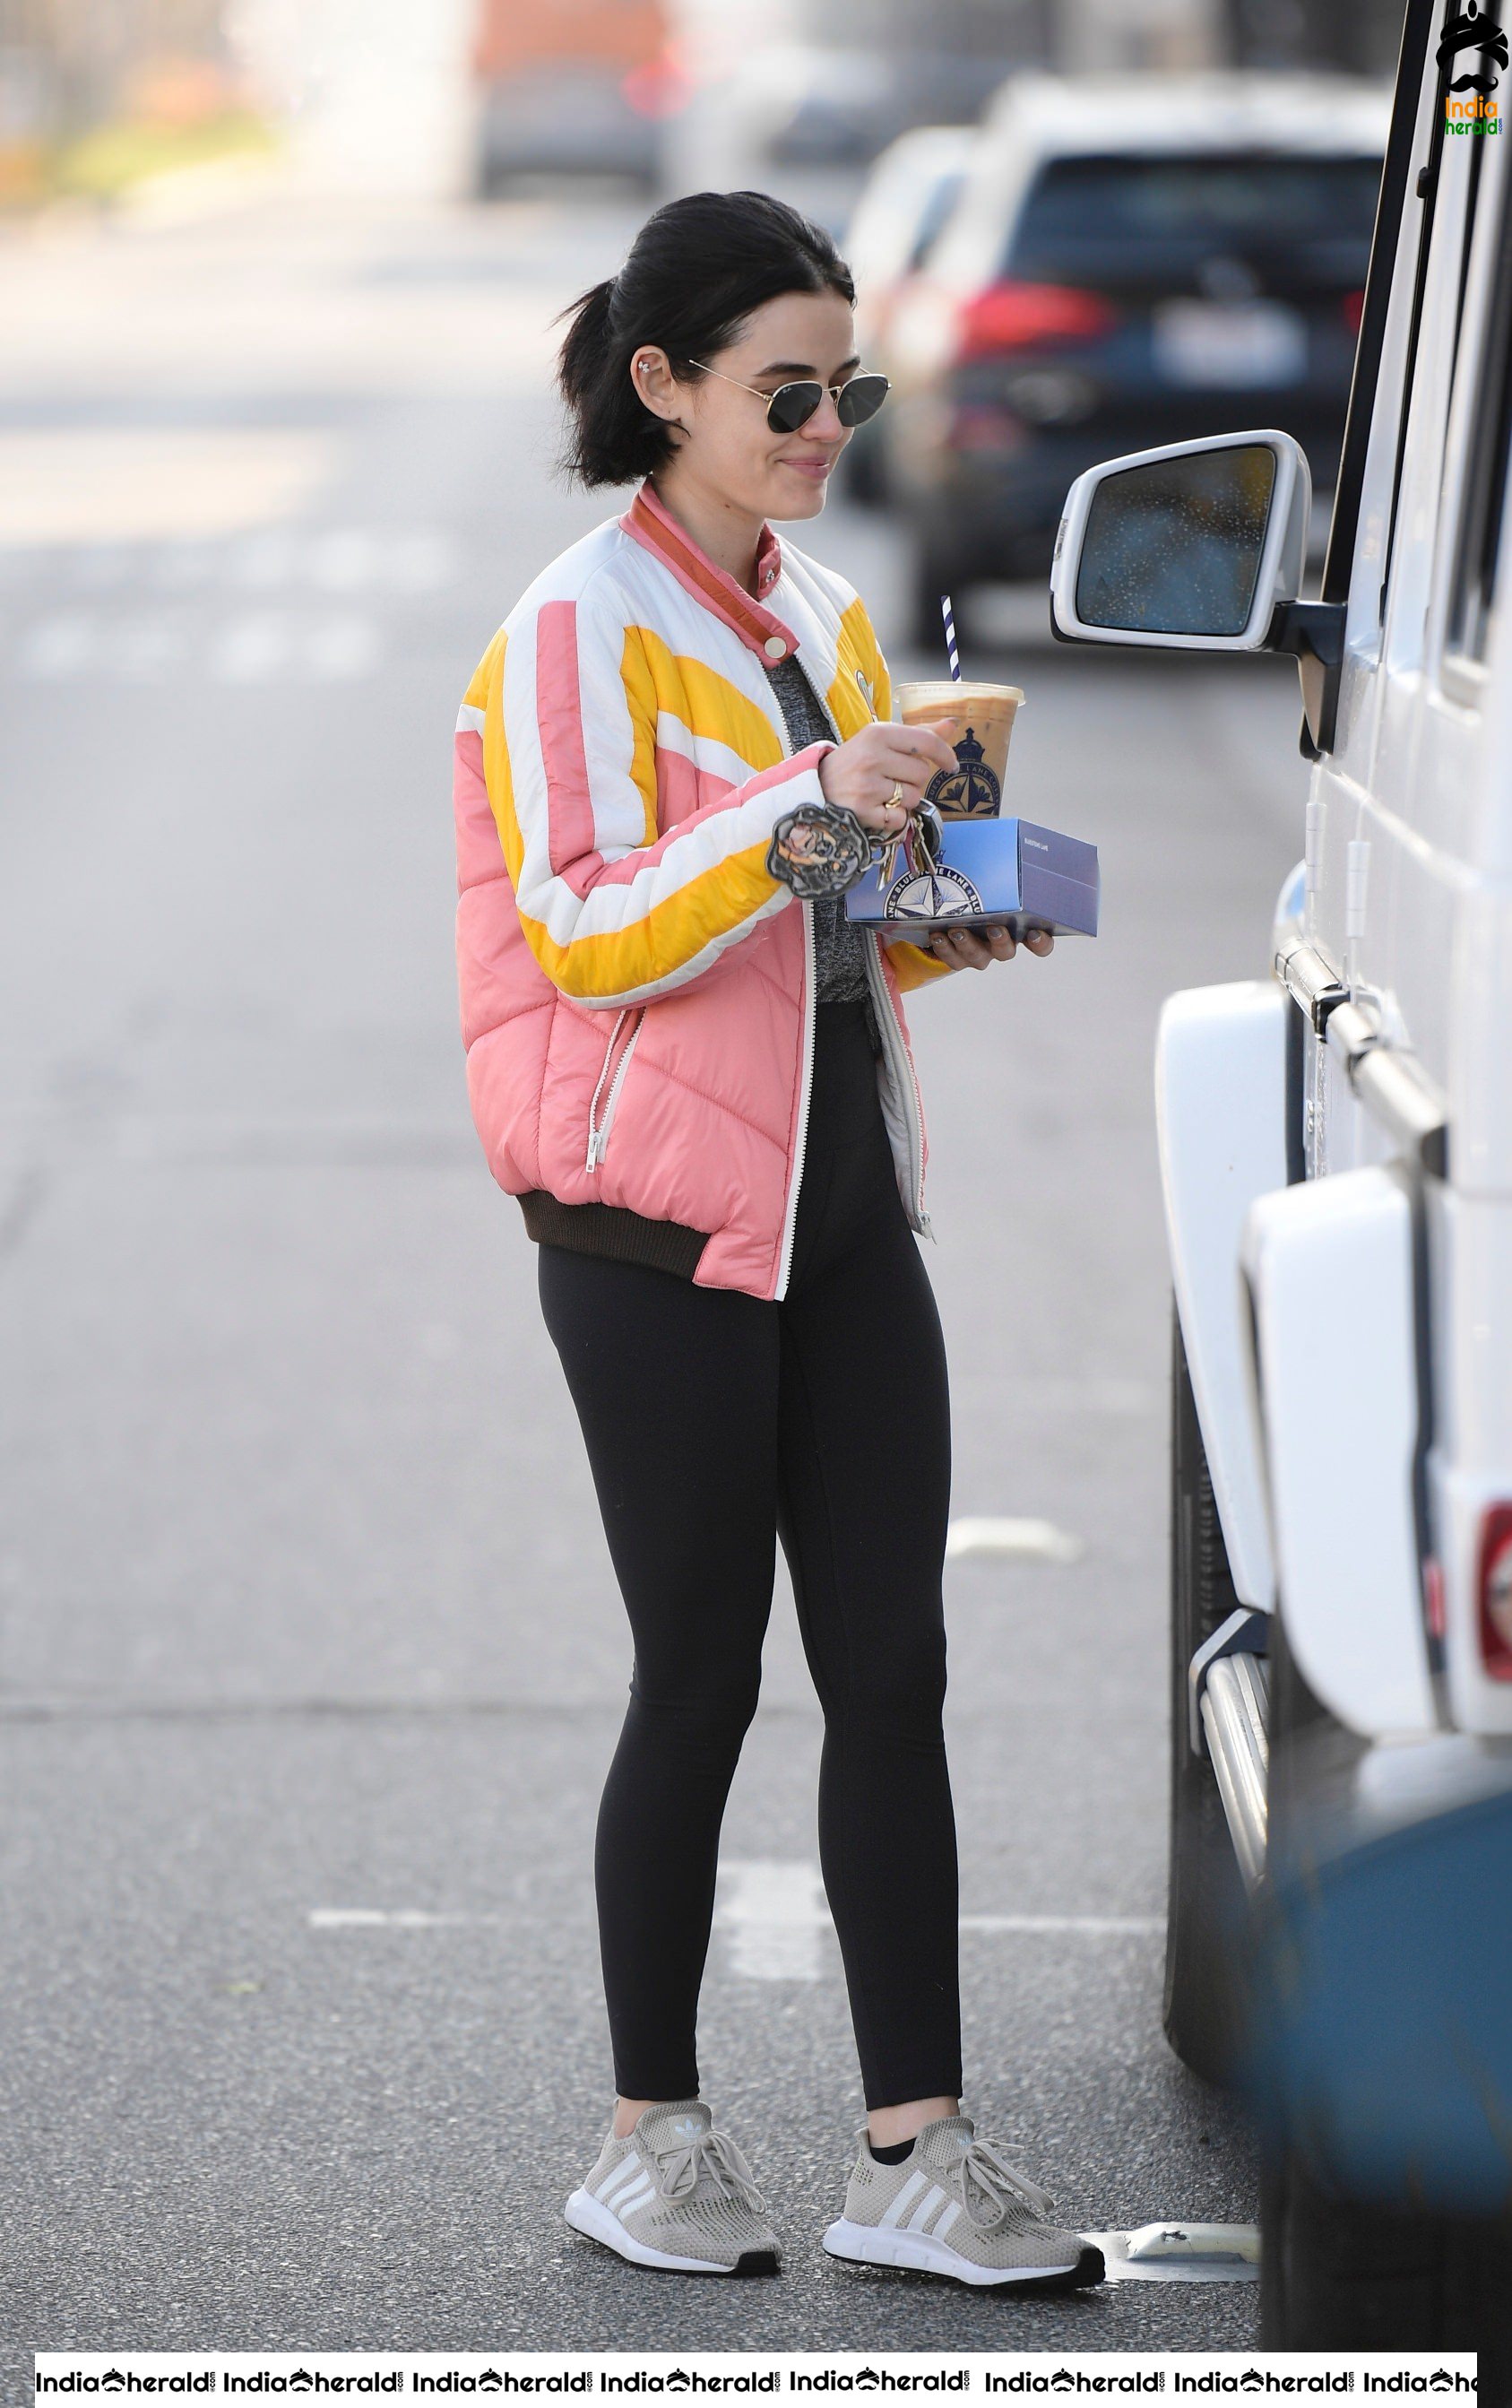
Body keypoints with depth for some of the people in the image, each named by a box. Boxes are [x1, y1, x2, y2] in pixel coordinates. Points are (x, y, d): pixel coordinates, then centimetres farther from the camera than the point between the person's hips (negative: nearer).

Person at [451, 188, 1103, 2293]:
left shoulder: (825, 620, 14)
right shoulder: (581, 632, -9)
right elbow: (584, 933, -18)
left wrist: (944, 921, 4)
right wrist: (805, 810, -28)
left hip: (847, 1210, 7)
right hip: (664, 1229, -7)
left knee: (893, 1669, 2)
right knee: (704, 1680, 0)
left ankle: (917, 2150, 4)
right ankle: (651, 2136, 14)